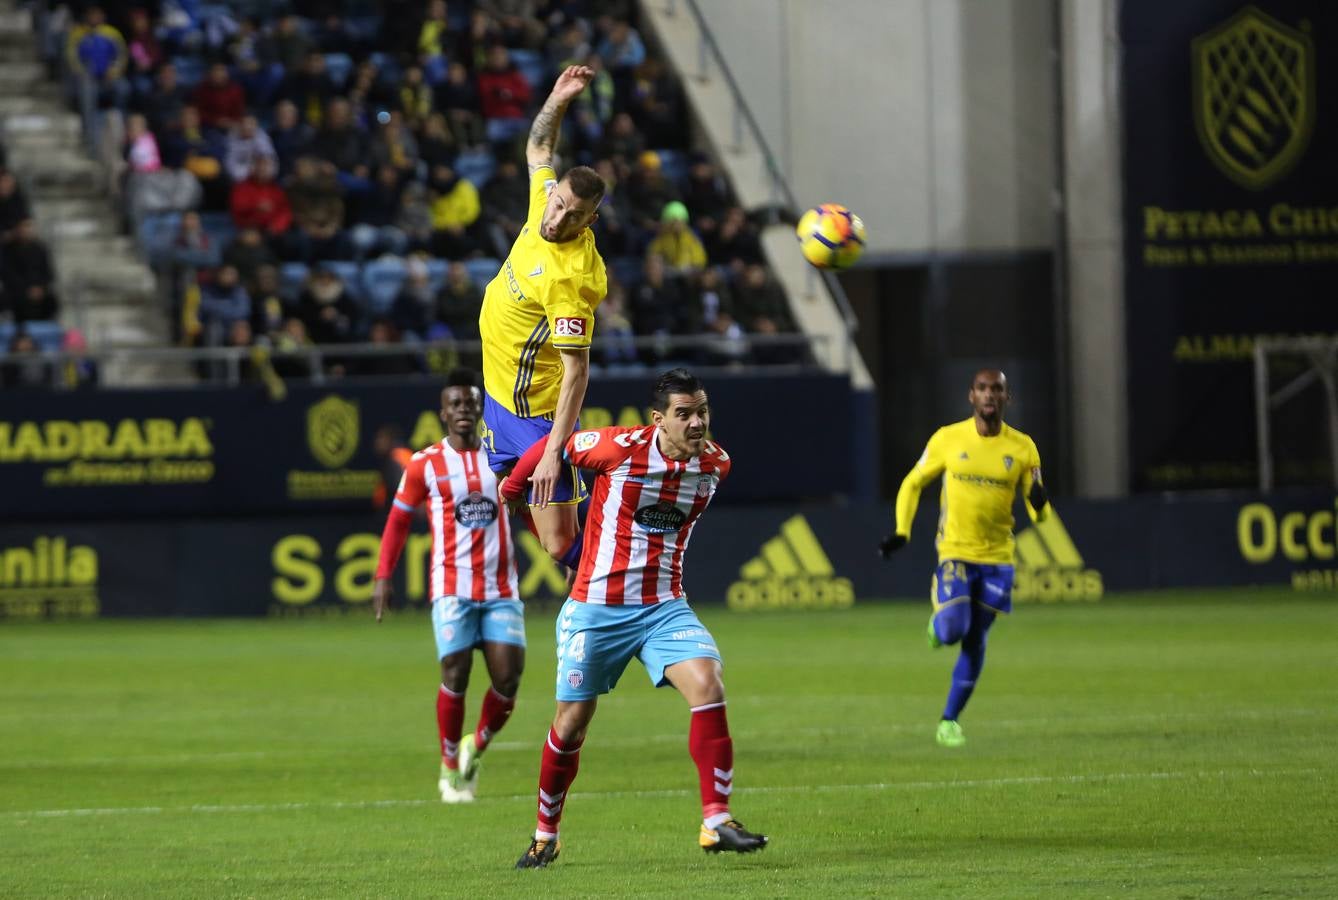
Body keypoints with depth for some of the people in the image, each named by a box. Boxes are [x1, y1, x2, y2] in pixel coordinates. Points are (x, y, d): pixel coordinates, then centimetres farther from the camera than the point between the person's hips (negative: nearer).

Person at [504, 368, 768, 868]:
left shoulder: (715, 463, -3)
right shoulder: (620, 449, -17)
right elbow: (553, 447, 2)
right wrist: (510, 488, 14)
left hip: (664, 606, 2)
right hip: (596, 609, -2)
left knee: (707, 686, -22)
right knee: (572, 722, 6)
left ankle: (715, 823, -19)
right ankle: (545, 837, 27)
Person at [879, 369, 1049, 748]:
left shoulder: (1022, 447, 0)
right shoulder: (948, 439, -4)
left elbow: (1038, 511, 5)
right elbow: (913, 484, 7)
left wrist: (1038, 504, -20)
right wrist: (901, 531, -5)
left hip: (997, 559, 2)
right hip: (954, 552, -2)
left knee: (975, 642, 6)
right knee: (952, 631, -17)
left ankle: (949, 719, 18)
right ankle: (938, 623, 20)